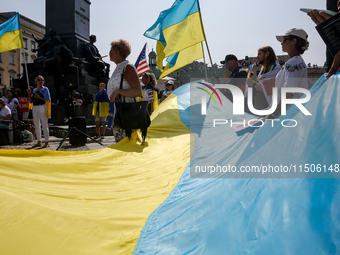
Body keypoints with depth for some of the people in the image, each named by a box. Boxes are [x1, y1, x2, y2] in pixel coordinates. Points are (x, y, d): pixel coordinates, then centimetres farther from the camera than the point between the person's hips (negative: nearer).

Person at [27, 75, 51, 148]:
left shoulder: (45, 89, -1)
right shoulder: (34, 90, 16)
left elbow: (47, 100, -11)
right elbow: (31, 101, 14)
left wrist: (39, 97, -19)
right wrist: (29, 94, 0)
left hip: (42, 107, -7)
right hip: (35, 107, 7)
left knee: (44, 125, -5)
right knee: (36, 125, 10)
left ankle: (46, 142, -2)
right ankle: (39, 142, 18)